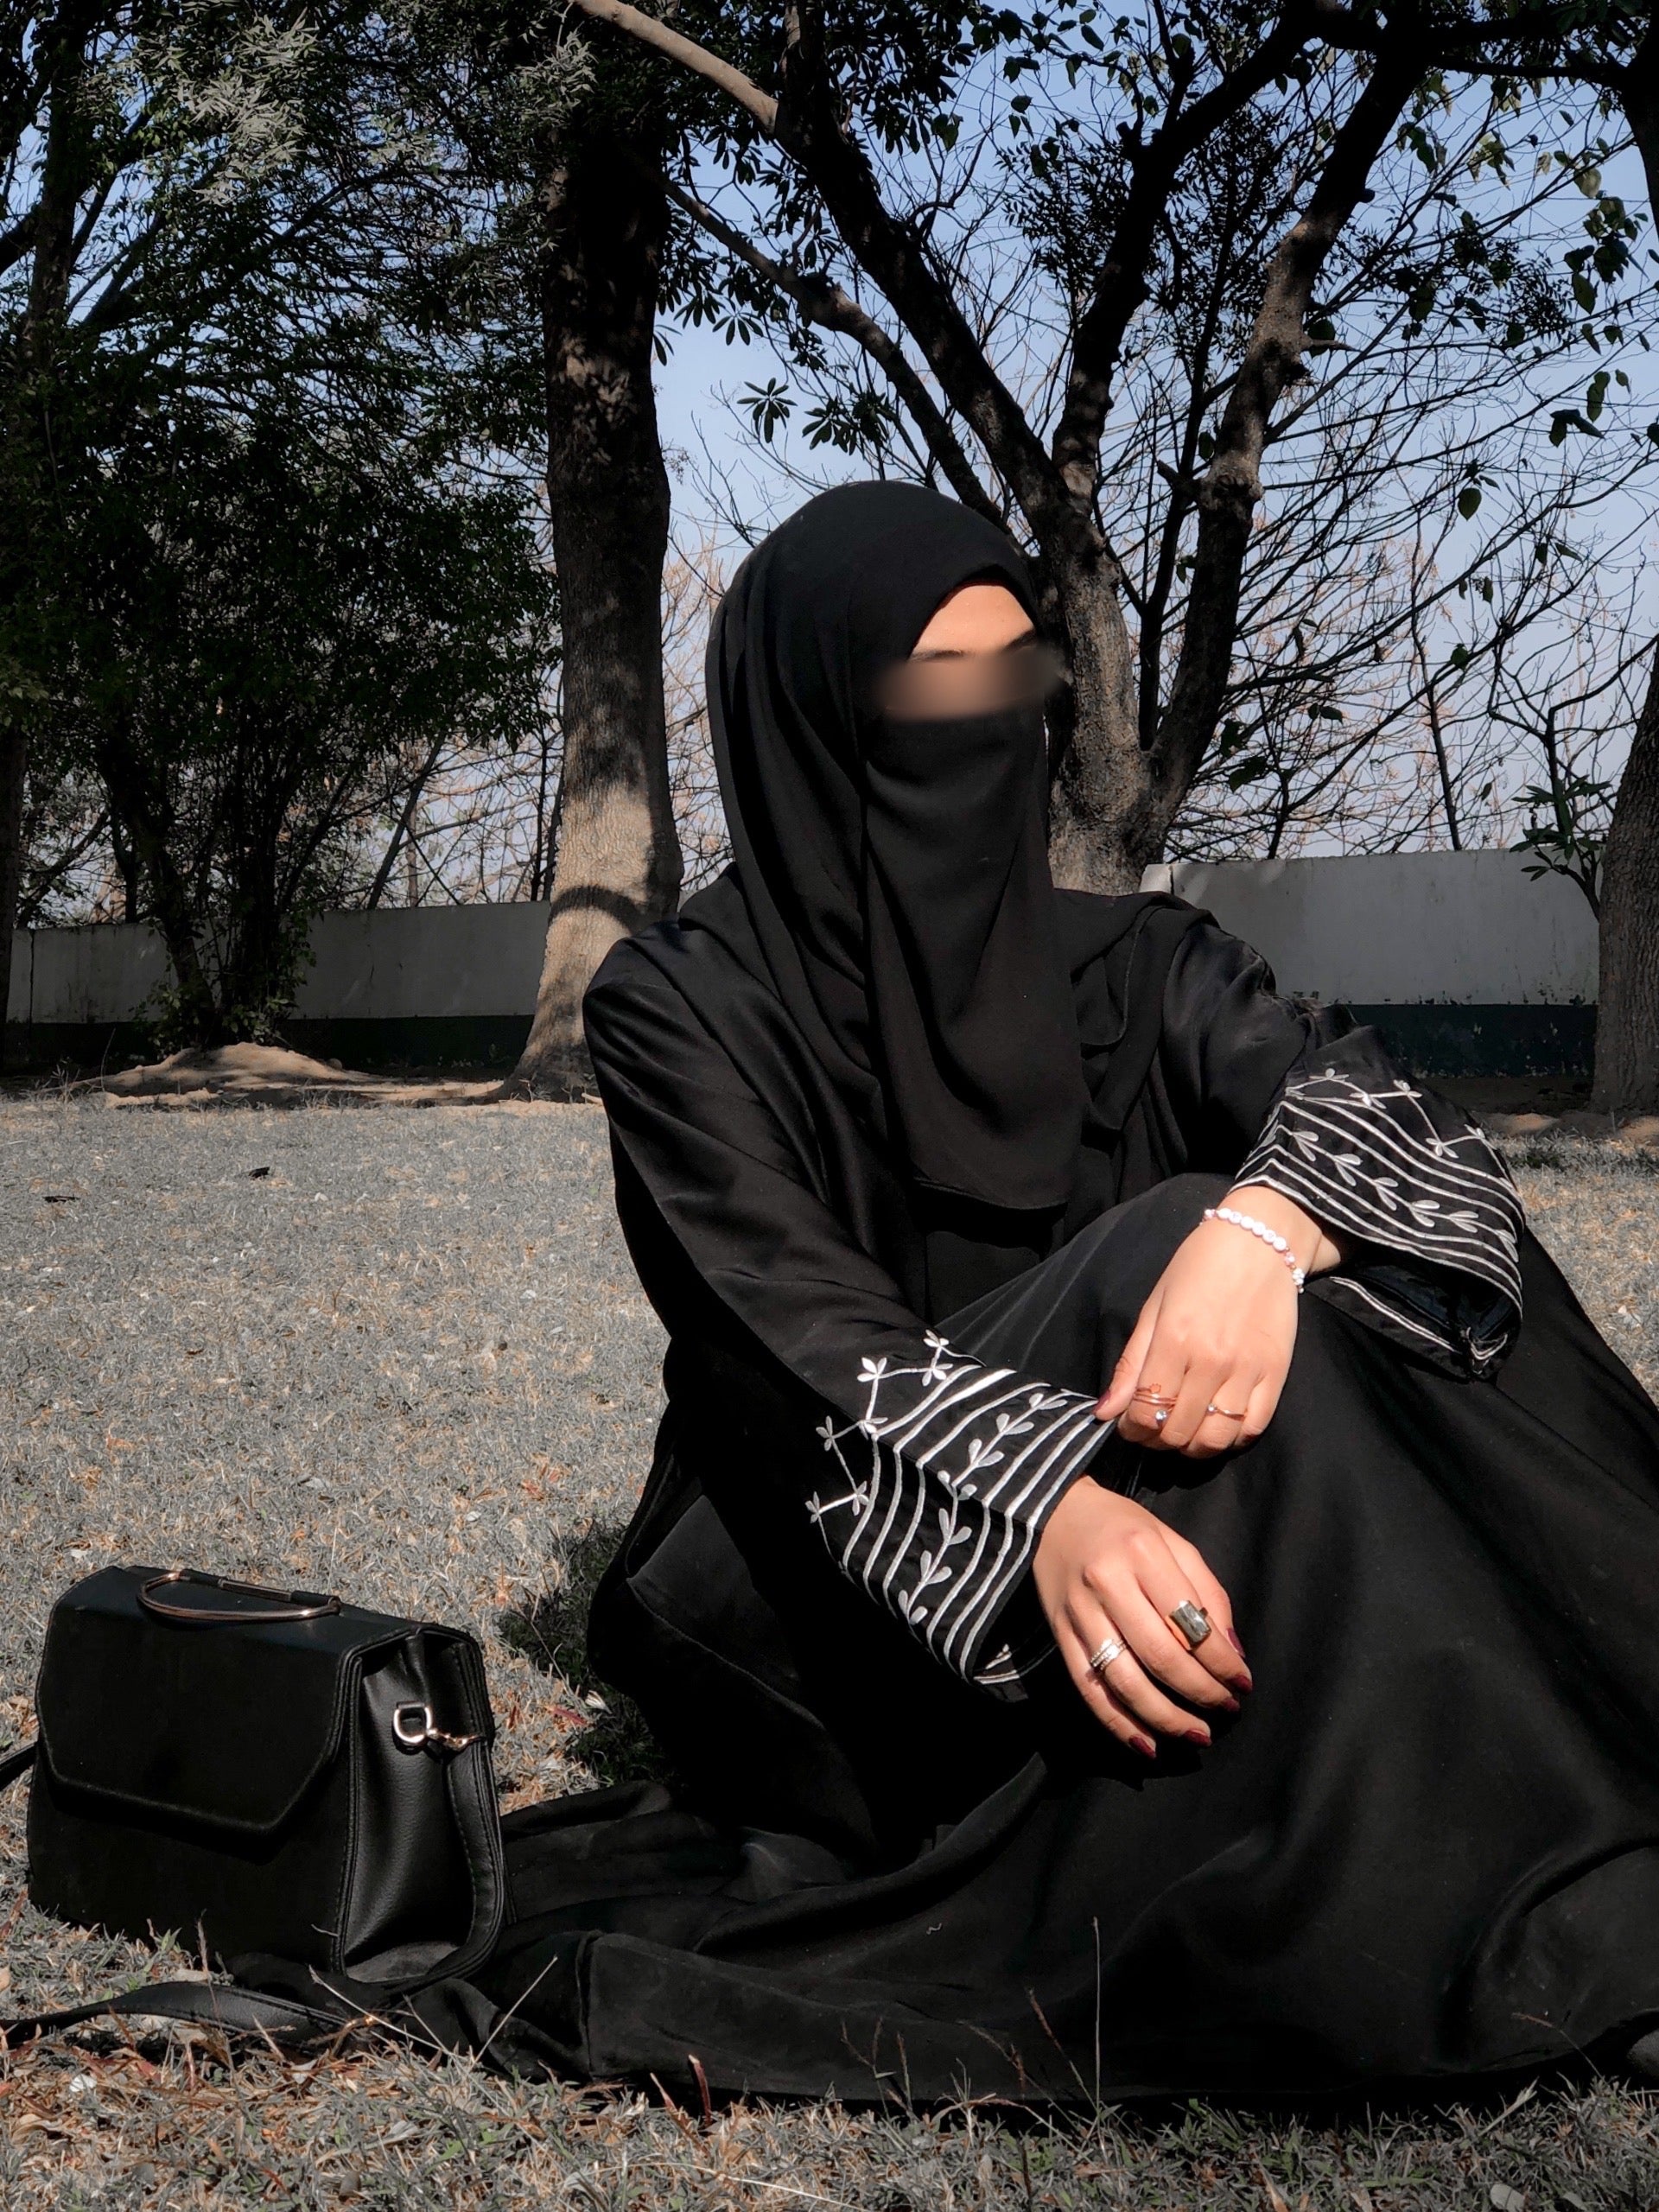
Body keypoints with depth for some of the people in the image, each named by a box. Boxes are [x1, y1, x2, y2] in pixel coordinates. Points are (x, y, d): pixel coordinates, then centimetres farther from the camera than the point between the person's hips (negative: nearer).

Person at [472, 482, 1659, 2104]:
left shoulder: (1131, 971, 7)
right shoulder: (680, 1009, -5)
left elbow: (1352, 1089, -12)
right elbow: (798, 1334, -20)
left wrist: (1268, 1221, -38)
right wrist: (1043, 1504, -40)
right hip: (838, 1596, -4)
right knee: (1164, 1270, -29)